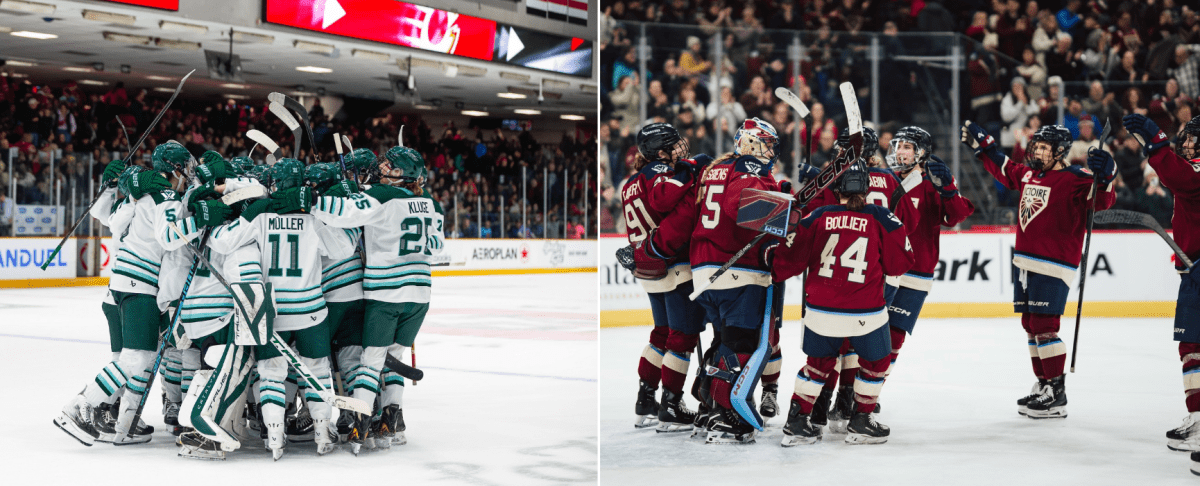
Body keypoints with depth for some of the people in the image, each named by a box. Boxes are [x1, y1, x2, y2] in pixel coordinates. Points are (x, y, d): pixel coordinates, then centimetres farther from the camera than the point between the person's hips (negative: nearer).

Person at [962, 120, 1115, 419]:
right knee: (1030, 326, 13)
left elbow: (1101, 201, -24)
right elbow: (1004, 169, 30)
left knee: (1043, 327, -11)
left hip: (1052, 266, -8)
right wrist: (980, 144, 30)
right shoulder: (1028, 174, 12)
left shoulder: (1075, 180, -11)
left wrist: (1105, 177, -42)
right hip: (1025, 261, 8)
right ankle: (1043, 386, 23)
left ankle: (1057, 394, -4)